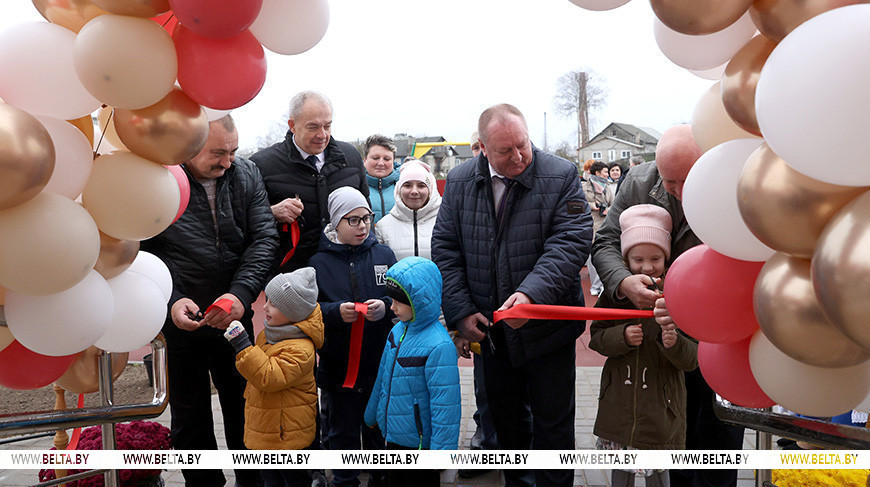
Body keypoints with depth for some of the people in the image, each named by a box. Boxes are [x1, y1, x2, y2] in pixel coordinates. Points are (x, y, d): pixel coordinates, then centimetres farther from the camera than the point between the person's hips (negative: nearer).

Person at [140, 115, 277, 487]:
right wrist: (169, 302, -20)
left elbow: (264, 238, -8)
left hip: (237, 318, 3)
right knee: (190, 421, 15)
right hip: (180, 321, -2)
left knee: (245, 408, 18)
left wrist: (241, 293, -21)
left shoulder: (246, 175, -3)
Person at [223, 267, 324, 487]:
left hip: (288, 437, -9)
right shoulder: (269, 334, 3)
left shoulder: (299, 349, -27)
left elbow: (269, 377, -36)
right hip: (264, 433, 9)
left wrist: (242, 345, -36)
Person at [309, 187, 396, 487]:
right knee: (342, 431, 13)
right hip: (338, 366, -1)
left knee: (379, 429, 15)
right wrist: (336, 312, -22)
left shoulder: (384, 255, 3)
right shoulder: (319, 262, -2)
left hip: (381, 363, 1)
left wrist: (385, 307, -18)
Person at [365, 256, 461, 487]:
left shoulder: (438, 346, -26)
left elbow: (445, 404, -23)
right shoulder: (397, 331, 0)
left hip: (419, 444, -8)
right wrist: (372, 414, 24)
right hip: (393, 436, 8)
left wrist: (441, 452, -20)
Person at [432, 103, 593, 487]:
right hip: (490, 327, 4)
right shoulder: (459, 181, -1)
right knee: (506, 419, 20)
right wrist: (460, 311, -8)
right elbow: (445, 249, 1)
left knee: (552, 424, 9)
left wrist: (531, 293, -34)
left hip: (546, 328, -3)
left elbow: (570, 242, -19)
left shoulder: (561, 176, -11)